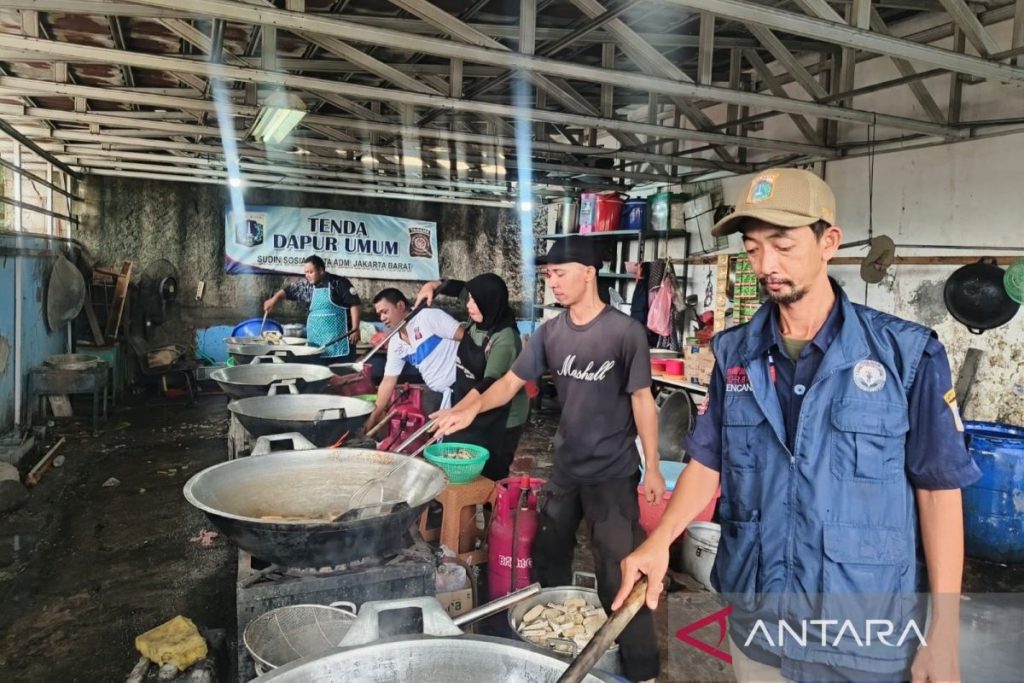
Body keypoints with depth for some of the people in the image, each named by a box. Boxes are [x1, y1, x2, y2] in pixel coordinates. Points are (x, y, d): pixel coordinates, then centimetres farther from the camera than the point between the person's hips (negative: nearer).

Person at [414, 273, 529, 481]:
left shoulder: (505, 338, -25)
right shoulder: (478, 320, -2)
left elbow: (490, 384, -33)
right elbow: (459, 288, 17)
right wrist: (432, 285, 0)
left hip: (498, 420, -8)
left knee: (486, 476, -2)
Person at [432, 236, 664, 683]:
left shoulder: (625, 332, -14)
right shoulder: (550, 333, 0)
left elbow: (642, 400, -10)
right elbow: (512, 381, 1)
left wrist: (652, 468, -8)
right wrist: (472, 406, -18)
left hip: (613, 473, -6)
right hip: (565, 468, 6)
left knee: (619, 573, 1)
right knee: (548, 558, 20)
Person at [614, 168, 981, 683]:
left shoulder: (907, 353, -11)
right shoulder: (734, 353, -2)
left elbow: (939, 489, -7)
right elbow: (707, 463, 4)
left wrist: (943, 637, -7)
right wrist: (659, 541, -10)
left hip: (870, 639, -3)